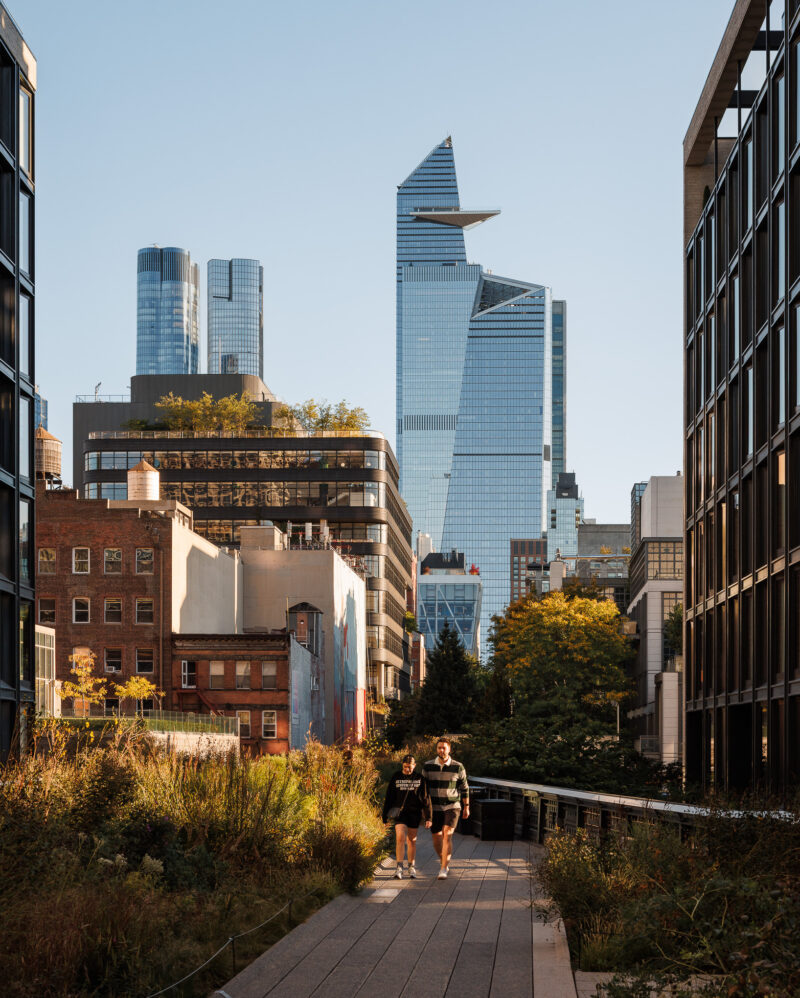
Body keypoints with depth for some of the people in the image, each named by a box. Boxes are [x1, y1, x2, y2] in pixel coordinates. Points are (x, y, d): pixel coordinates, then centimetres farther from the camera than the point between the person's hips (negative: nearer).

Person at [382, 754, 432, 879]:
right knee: (400, 838, -16)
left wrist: (428, 817, -2)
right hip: (399, 811, -1)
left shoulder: (419, 778, 1)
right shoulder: (396, 777, 1)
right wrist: (385, 816, 4)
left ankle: (412, 867, 24)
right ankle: (399, 867, -16)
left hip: (414, 813, 1)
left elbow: (425, 798, 3)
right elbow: (389, 798, 5)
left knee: (412, 840, 8)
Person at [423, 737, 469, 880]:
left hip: (452, 807, -2)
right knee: (437, 839, 9)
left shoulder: (457, 767, -6)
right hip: (434, 808, 3)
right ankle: (444, 862, 37)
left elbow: (464, 788, 5)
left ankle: (443, 871, -18)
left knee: (447, 836, -18)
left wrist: (466, 807, 6)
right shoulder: (428, 766, -2)